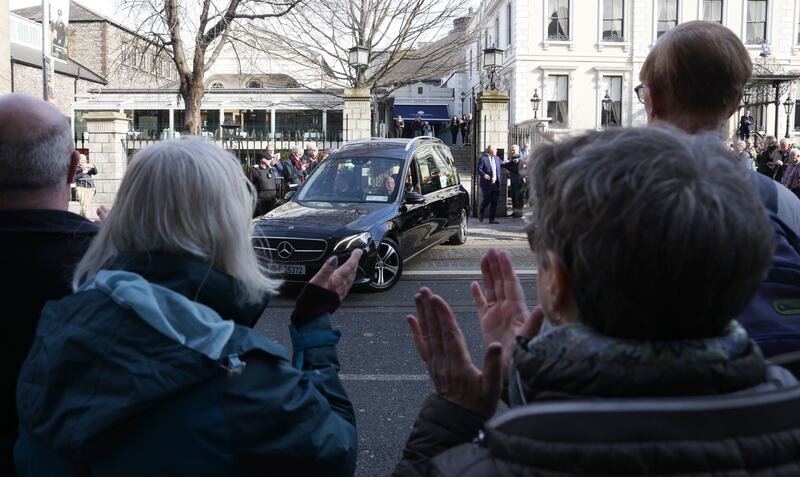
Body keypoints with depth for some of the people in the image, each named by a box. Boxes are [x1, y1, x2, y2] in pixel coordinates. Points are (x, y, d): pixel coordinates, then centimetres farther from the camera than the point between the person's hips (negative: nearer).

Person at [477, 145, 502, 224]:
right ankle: (480, 211, 30)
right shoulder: (483, 158, -5)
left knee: (494, 202, 4)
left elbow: (503, 164, 24)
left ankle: (492, 219, 10)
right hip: (487, 184, -6)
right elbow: (479, 169, -11)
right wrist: (484, 175, -28)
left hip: (496, 184, 6)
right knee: (487, 200, 0)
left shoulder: (497, 158, 16)